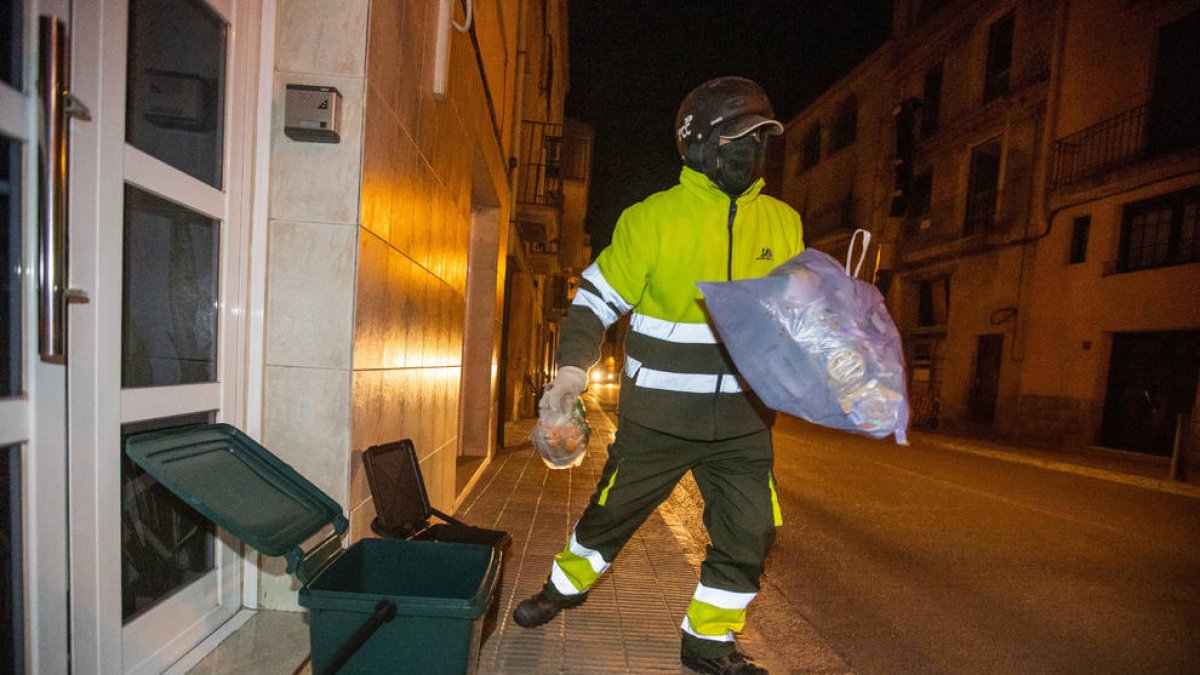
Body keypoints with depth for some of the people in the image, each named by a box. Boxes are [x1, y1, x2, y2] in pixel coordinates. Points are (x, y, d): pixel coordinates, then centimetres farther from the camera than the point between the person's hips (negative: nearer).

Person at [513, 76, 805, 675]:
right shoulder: (651, 218, -7)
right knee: (612, 511, 13)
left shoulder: (783, 222, 6)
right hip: (658, 414, -3)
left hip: (743, 417, 4)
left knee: (749, 533, 9)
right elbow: (596, 298, -6)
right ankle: (568, 585, 45)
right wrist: (572, 367, -20)